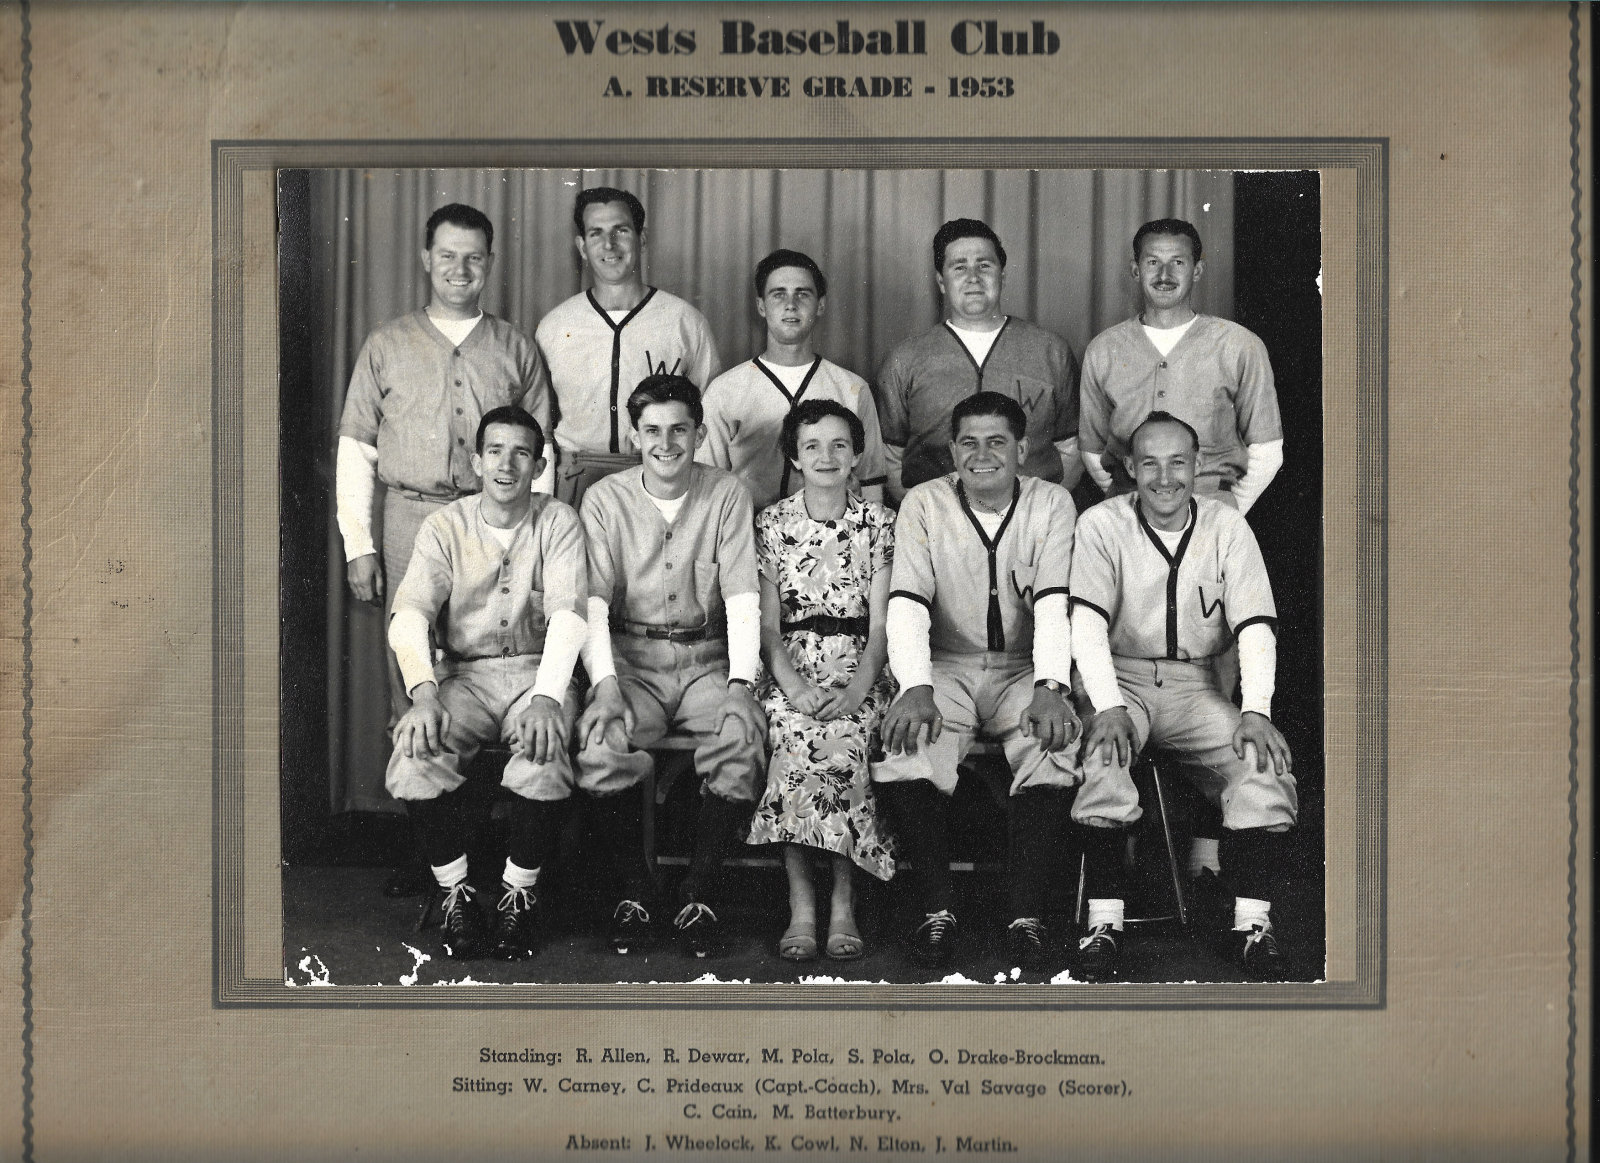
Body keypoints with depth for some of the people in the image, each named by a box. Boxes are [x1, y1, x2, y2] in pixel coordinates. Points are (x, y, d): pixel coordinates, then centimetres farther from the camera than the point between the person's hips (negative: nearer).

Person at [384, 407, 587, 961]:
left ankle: (520, 892, -10)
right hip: (463, 674, 1)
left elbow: (567, 614, -12)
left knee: (542, 756, -33)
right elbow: (410, 616, -8)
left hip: (537, 671, -1)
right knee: (417, 753, -29)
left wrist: (546, 698, -29)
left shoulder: (558, 523, 1)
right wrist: (424, 694, -27)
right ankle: (456, 891, -9)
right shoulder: (444, 527, 4)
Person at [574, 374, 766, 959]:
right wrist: (606, 683, -20)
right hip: (630, 658, 0)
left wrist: (741, 683, -16)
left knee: (743, 736, -30)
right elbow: (593, 600, -5)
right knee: (600, 740, -30)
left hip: (707, 658, 0)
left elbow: (743, 597, -3)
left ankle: (699, 896, -13)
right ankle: (635, 891, -8)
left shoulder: (728, 495, 4)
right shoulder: (605, 499, 3)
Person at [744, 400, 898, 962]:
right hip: (791, 668, 0)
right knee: (794, 741, -32)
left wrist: (858, 688, -15)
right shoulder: (771, 524, 9)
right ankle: (801, 908, -26)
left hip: (858, 668, 0)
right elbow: (768, 624, 4)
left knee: (841, 743, -32)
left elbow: (881, 623, 1)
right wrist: (795, 686, -13)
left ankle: (843, 904, -22)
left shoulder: (878, 523, 8)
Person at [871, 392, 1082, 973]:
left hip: (1024, 669, 0)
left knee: (1055, 750, -31)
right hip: (946, 668, 0)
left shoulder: (1051, 504, -1)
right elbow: (907, 603, -11)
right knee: (903, 750, -29)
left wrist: (1051, 686, -30)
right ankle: (936, 909, -16)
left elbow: (1054, 603, -13)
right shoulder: (924, 504, 0)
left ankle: (1027, 913, -21)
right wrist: (915, 688, -28)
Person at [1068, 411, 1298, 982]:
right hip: (1118, 678, -2)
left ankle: (1253, 921, -14)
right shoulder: (1101, 524, -2)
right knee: (1100, 760, -33)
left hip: (1194, 684, 2)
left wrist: (1256, 711, -19)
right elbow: (1087, 623, -13)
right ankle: (1104, 922, -24)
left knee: (1265, 762, -24)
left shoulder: (1227, 526, 3)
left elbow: (1256, 627, -4)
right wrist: (1109, 707, -28)